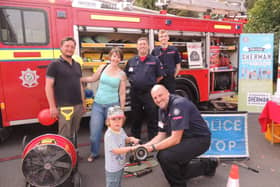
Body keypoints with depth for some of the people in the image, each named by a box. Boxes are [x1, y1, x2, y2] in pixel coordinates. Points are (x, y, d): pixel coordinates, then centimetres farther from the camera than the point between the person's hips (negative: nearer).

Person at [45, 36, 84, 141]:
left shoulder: (77, 65, 14)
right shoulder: (54, 65, -5)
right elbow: (48, 86, -9)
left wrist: (83, 103, 15)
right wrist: (52, 106, -14)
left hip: (78, 106, 6)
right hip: (64, 107, -6)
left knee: (73, 134, 17)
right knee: (65, 136, 1)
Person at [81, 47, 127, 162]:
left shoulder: (122, 74, -3)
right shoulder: (102, 68, 3)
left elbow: (122, 94, -1)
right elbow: (92, 78, 18)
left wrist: (122, 110, 0)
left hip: (113, 105, -2)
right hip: (98, 104, 2)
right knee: (94, 130, 5)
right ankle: (94, 153, 27)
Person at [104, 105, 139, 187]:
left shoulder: (121, 130, -5)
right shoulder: (109, 135, -30)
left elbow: (125, 139, 14)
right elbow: (116, 150, -31)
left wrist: (131, 139, -8)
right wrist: (131, 148, -31)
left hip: (120, 164, 8)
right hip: (112, 168, -8)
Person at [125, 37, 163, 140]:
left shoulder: (154, 60, 2)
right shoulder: (131, 61, 9)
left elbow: (159, 76, 7)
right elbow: (126, 75, 17)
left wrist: (150, 83, 7)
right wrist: (134, 82, 9)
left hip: (149, 93, -2)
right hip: (135, 93, 3)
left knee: (152, 120, 3)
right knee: (136, 118, 14)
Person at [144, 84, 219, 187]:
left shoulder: (178, 104, -27)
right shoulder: (162, 109, 1)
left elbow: (175, 139, -29)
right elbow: (161, 135, 4)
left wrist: (153, 147, -28)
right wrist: (145, 146, -10)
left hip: (199, 139, -9)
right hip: (185, 139, 9)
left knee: (165, 156, -27)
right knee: (177, 171, 18)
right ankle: (208, 165, 34)